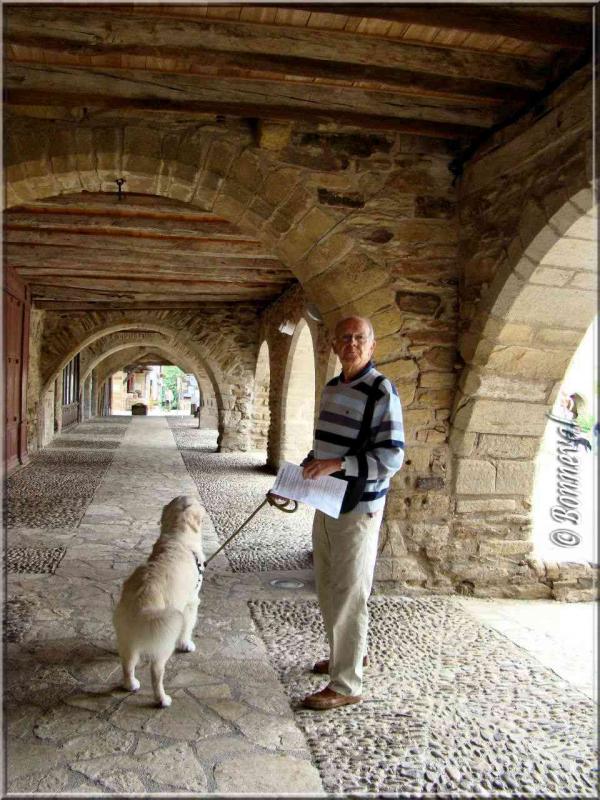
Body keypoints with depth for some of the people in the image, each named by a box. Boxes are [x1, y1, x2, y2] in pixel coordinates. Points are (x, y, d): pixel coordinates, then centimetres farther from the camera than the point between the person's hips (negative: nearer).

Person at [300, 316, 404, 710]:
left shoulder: (382, 391, -14)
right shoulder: (331, 388, 11)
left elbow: (392, 457, -19)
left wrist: (338, 464, -27)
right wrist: (302, 471, 10)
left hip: (358, 509, -8)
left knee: (349, 594, 1)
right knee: (328, 588, 20)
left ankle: (346, 685, 14)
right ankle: (348, 652, 41)